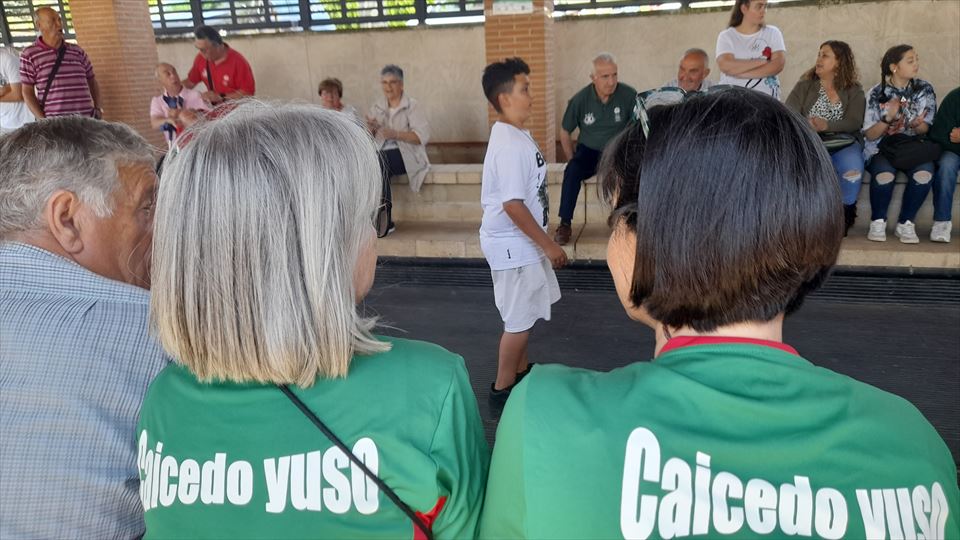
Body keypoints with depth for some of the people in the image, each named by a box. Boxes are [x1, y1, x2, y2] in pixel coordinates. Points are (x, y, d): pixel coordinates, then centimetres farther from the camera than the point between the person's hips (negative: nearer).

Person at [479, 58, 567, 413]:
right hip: (513, 244, -10)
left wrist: (541, 242, 21)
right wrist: (548, 245, -20)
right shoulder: (510, 144, -23)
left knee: (524, 315, 22)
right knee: (519, 320, 1)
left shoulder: (513, 135, 9)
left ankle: (521, 373, 39)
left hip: (521, 242, 10)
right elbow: (513, 205, -26)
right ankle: (502, 391, 15)